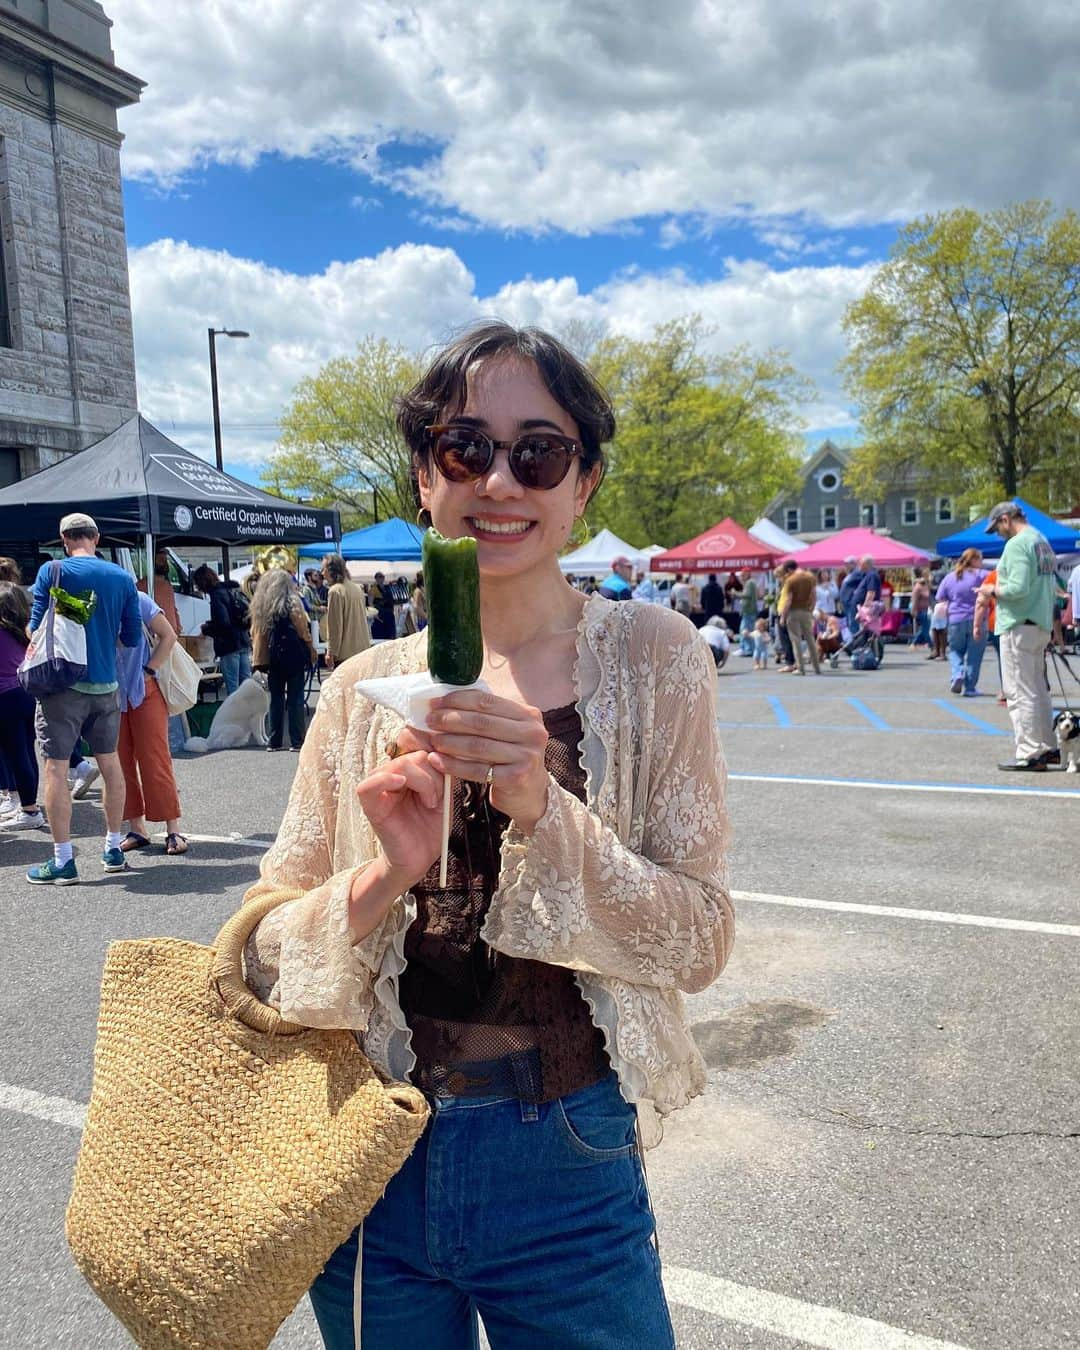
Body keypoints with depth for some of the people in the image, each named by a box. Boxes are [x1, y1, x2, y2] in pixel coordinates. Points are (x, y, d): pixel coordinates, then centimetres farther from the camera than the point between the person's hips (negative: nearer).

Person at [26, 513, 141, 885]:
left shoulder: (52, 571, -7)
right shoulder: (122, 577, 2)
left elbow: (36, 628, -6)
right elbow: (132, 637, 4)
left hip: (63, 684, -4)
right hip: (106, 685, 4)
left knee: (55, 768, 1)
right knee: (110, 762, 15)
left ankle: (62, 861, 2)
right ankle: (113, 850, 24)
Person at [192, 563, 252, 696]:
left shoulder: (217, 595, -13)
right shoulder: (234, 590, 13)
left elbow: (223, 624, -19)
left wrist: (206, 629, -2)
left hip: (230, 646, -9)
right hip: (244, 642, 9)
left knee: (232, 686, -6)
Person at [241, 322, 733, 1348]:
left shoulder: (647, 655, -7)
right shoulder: (365, 687, -3)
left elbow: (700, 940, -9)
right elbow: (262, 948, -1)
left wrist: (542, 807, -25)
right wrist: (383, 877, -21)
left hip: (566, 1177, -2)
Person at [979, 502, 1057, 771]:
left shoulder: (1017, 544, -14)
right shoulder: (1042, 541, 17)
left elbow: (1018, 587, -23)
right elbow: (1046, 585, 19)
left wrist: (993, 591, -7)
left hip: (1019, 627, -10)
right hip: (1042, 626, 10)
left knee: (1019, 692, -5)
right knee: (1039, 690, 16)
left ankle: (1029, 754, -4)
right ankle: (1048, 748, 22)